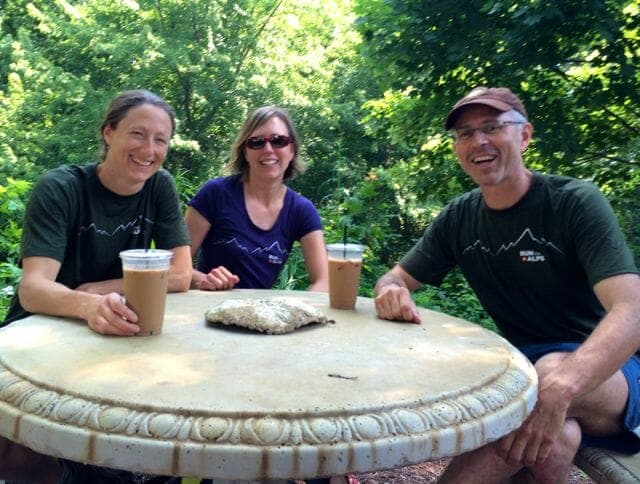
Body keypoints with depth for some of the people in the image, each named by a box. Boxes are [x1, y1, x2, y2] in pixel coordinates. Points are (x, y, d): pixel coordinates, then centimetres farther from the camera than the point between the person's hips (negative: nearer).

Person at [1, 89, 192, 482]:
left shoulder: (160, 187, -4)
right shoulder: (59, 189, -15)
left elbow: (180, 275, -8)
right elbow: (33, 288, -26)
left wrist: (97, 294, -16)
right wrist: (89, 306, -46)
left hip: (114, 338, 4)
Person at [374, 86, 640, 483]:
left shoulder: (576, 202, -14)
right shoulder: (459, 218, 1)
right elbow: (395, 280, 7)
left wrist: (559, 387, -44)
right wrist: (393, 295, -20)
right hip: (523, 368, 2)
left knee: (550, 373, -37)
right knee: (551, 442, -34)